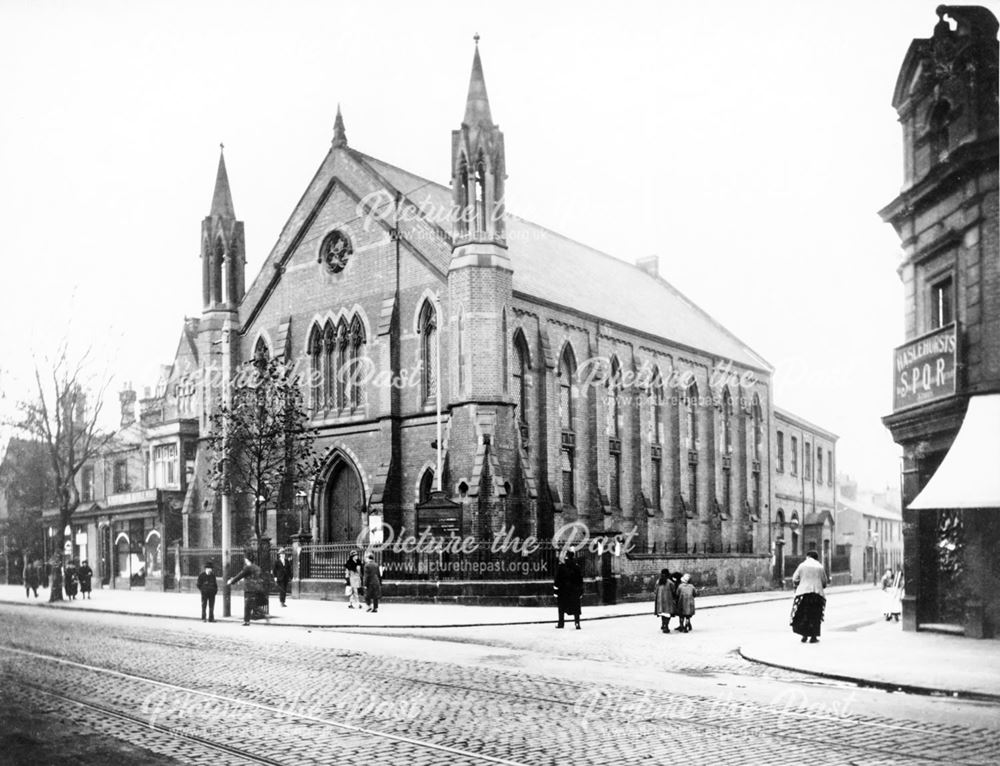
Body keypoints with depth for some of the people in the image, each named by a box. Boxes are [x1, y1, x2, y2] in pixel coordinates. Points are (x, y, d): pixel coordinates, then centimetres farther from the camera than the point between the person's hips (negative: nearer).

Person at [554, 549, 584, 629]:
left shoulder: (561, 566, -8)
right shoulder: (577, 567, 0)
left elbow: (557, 578, -8)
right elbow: (580, 580, 5)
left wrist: (556, 589, -3)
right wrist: (581, 591, 12)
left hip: (563, 589, -2)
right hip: (575, 590, 2)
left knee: (562, 607, 10)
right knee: (575, 607, 5)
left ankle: (561, 623, 14)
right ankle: (577, 623, -5)